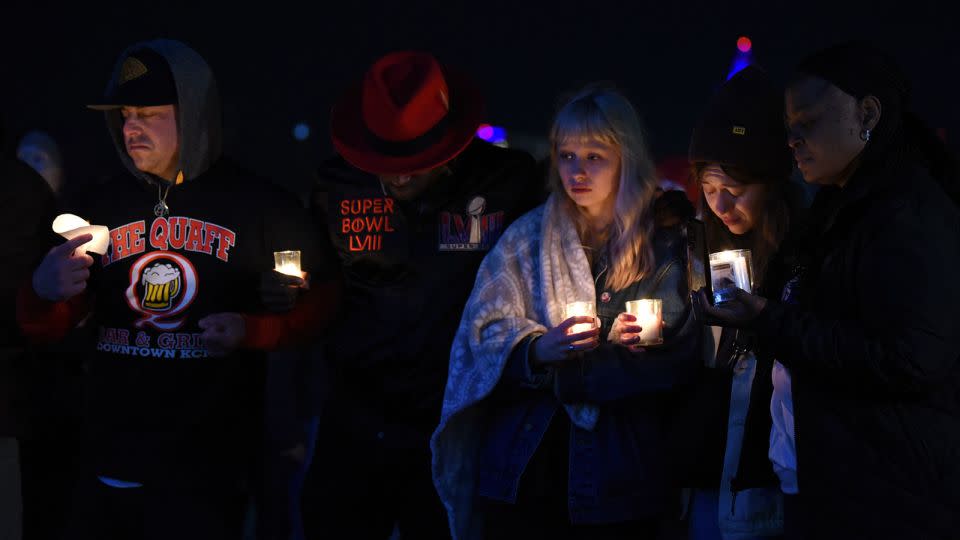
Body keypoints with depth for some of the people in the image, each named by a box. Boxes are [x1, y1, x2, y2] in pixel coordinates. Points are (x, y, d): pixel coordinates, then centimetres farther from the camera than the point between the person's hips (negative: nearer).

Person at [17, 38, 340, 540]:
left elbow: (320, 301, 3)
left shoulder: (259, 206, -2)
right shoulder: (100, 209, 7)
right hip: (108, 463, 3)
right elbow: (42, 327, 10)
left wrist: (252, 331, -14)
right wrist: (44, 292, -13)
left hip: (209, 466, -3)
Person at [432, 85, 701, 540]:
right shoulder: (527, 239, 6)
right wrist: (540, 350, -23)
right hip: (527, 464, 0)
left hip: (619, 472, 0)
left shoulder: (663, 246, 6)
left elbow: (680, 359, -1)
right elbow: (486, 338, -1)